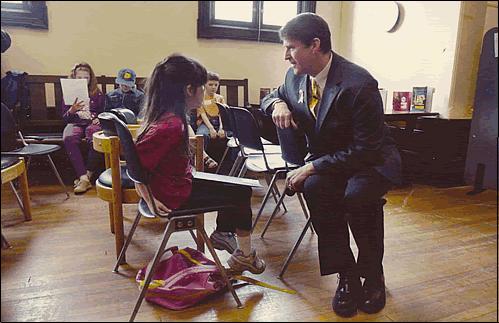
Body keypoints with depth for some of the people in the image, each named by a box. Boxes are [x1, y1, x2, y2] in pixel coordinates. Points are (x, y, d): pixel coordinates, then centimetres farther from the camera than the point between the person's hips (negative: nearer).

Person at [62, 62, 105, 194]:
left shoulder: (97, 94, 16)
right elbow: (65, 118, 13)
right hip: (75, 123, 1)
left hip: (92, 123, -1)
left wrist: (99, 119, -3)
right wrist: (72, 110, -9)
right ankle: (83, 177, -39)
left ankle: (88, 174, -28)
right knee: (69, 138, -36)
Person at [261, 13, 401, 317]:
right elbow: (272, 96, 17)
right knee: (315, 188, -29)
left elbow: (364, 151, -24)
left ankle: (373, 274, -5)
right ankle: (346, 276, -12)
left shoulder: (359, 84, -25)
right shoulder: (296, 76, -3)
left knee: (358, 195, -35)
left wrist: (312, 167, -26)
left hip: (371, 160, -4)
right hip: (327, 159, 5)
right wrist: (277, 104, -9)